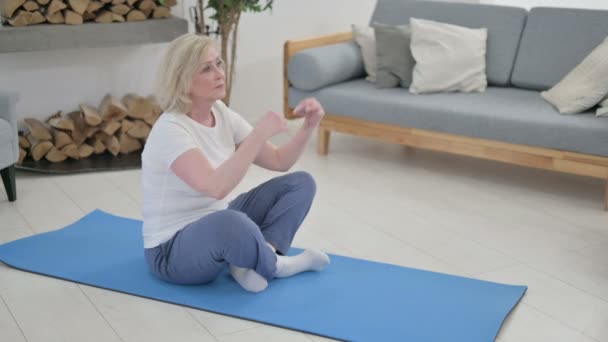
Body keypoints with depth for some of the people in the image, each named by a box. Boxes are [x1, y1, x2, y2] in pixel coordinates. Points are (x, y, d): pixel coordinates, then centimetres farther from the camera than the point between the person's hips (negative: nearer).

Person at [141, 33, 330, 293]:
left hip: (217, 228, 9)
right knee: (231, 221, -43)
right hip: (172, 251, -8)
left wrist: (308, 126, -14)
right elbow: (216, 188, -40)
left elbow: (279, 161, 2)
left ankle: (255, 261, -15)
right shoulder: (170, 130, -24)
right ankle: (275, 265, -11)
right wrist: (259, 134, -38)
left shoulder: (221, 114, 0)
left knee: (300, 183, 0)